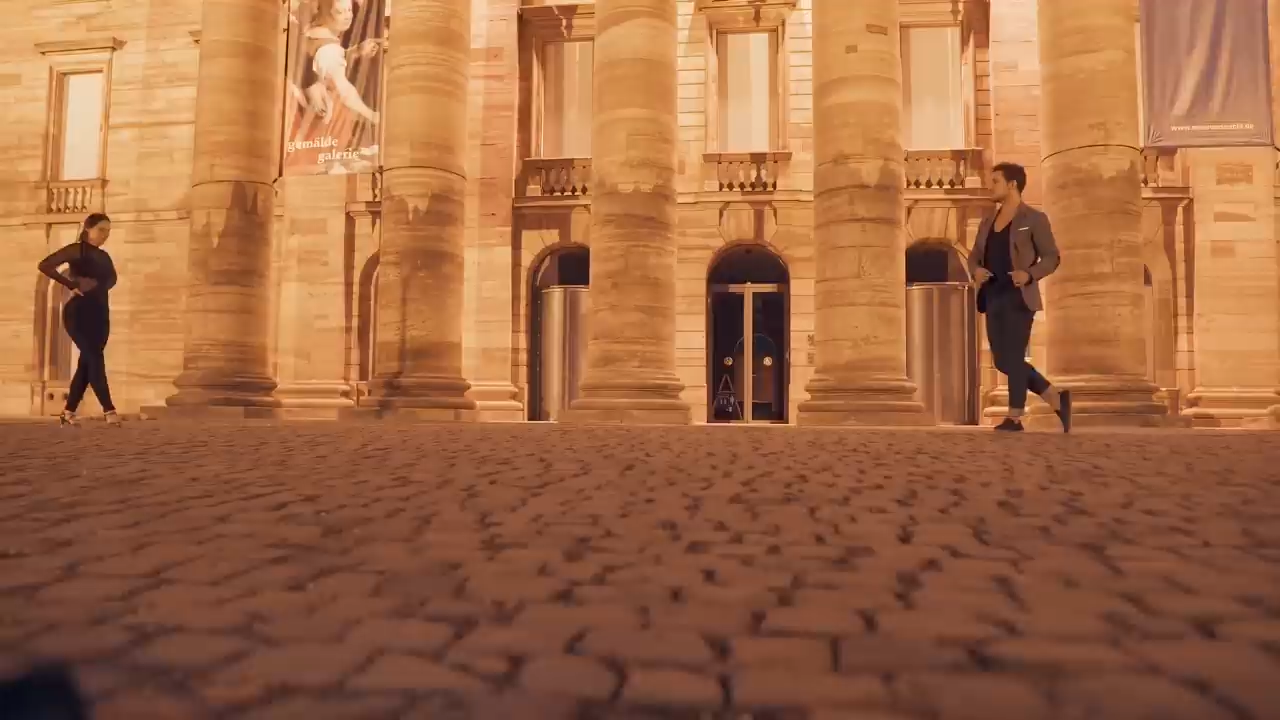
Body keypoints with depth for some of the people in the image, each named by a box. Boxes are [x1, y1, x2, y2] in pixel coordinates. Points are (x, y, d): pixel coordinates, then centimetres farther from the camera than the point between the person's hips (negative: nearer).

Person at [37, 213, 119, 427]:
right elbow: (45, 265, -13)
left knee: (87, 362, 6)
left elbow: (111, 278, 29)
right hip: (79, 312, -7)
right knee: (95, 359, -13)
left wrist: (101, 287, 7)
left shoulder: (104, 256, 15)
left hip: (100, 313, 7)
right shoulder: (77, 249, -4)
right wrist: (72, 285, -15)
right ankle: (109, 410, -16)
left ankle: (68, 412, 12)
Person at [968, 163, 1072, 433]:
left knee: (1013, 358, -7)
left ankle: (1014, 419, 3)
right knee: (1002, 361, 7)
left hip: (1019, 298, -7)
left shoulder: (1034, 219, -2)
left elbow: (1052, 257, -4)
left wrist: (1029, 274, -22)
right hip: (993, 298, 7)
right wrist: (976, 271, -6)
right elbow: (974, 257, 17)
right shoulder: (988, 223, 16)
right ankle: (1057, 400, 22)